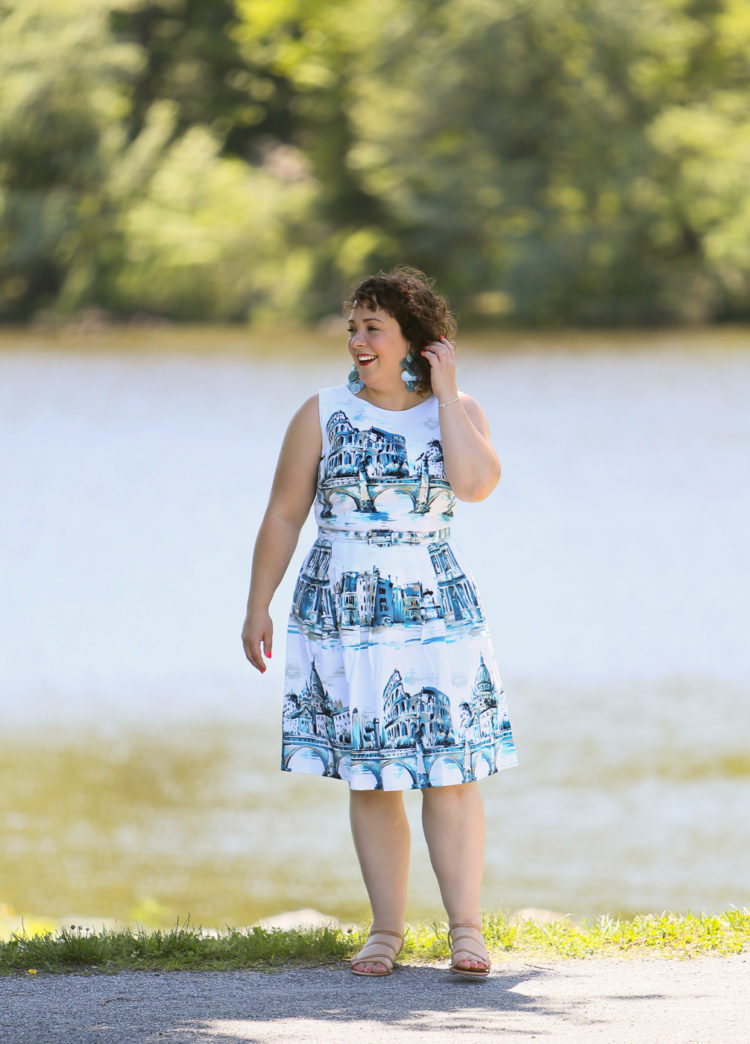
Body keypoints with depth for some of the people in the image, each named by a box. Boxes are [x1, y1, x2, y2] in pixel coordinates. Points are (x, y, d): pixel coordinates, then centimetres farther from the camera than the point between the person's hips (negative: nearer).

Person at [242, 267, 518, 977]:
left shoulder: (457, 411, 4)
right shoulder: (323, 415, 2)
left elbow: (475, 483, -16)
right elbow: (282, 517, 5)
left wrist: (445, 392, -10)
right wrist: (257, 609, 2)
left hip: (435, 612, 0)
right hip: (345, 616, 0)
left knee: (450, 771, -6)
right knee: (370, 777, 3)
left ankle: (466, 931, -5)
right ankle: (386, 931, 9)